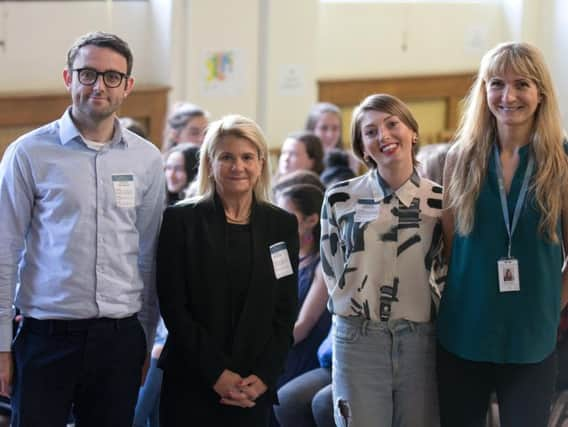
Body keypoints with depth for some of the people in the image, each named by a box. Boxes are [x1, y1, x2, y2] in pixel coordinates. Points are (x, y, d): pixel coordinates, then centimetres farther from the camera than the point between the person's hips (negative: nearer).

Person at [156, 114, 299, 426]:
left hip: (255, 388, 2)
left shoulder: (283, 225, 7)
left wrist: (264, 376, -6)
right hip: (190, 385, -2)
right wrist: (216, 374, -11)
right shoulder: (180, 220, -1)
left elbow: (285, 311, 6)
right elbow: (173, 306, -5)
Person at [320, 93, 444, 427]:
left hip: (420, 340, 1)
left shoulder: (439, 200, 4)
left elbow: (444, 271, 13)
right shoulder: (340, 198, 2)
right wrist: (357, 314, 7)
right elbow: (332, 272, 8)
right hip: (358, 340, -1)